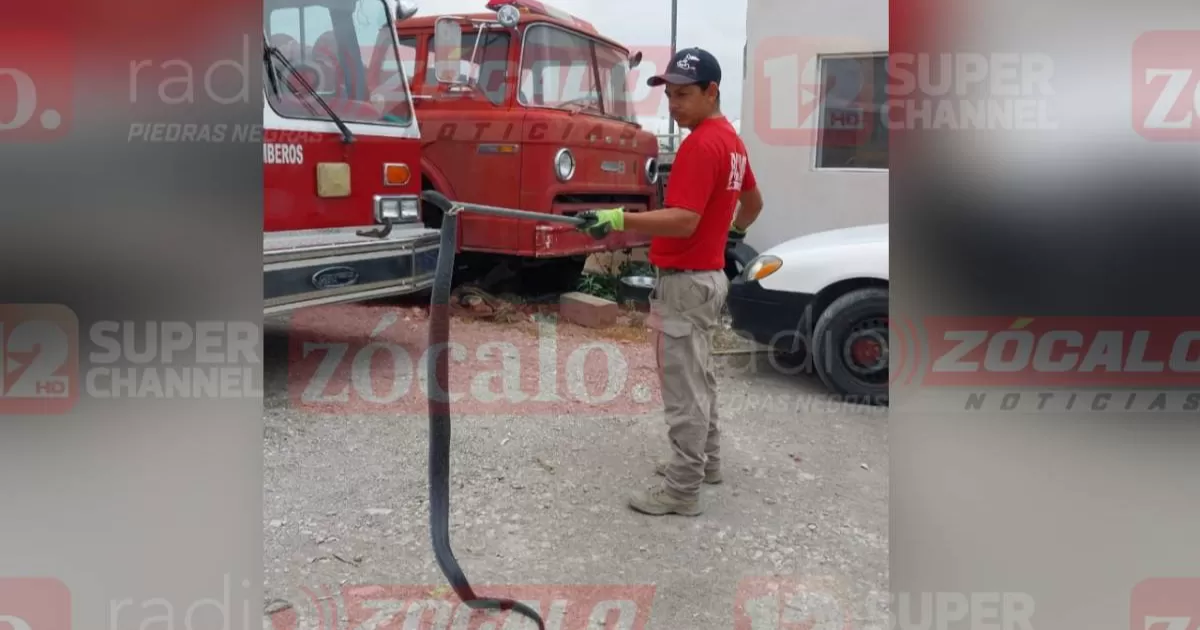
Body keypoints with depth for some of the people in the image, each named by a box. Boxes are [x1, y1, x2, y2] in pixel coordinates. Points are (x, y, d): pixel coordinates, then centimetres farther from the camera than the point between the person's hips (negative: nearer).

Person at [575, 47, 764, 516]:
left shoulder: (701, 145, -20)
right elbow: (754, 202, 26)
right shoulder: (731, 140, 12)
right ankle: (704, 460, 36)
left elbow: (683, 220, -29)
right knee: (699, 377, 21)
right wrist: (734, 231, 43)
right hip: (708, 275, 11)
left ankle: (682, 491, 8)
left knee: (684, 389, -2)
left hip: (685, 281, -11)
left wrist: (619, 219, -37)